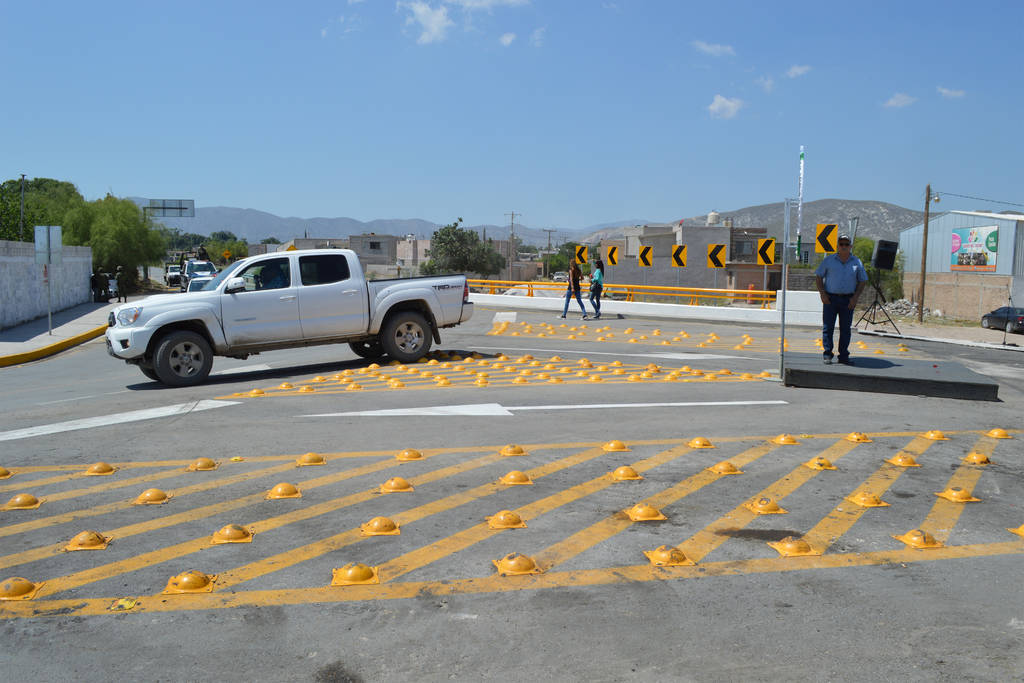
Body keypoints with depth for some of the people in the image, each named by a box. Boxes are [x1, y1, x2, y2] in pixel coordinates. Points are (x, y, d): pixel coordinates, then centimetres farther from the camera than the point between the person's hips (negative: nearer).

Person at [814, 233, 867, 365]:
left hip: (848, 300, 1)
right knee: (828, 327, -4)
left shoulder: (857, 262, 8)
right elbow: (818, 277, 6)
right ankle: (827, 354, 2)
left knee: (845, 329, 3)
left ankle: (843, 356, 9)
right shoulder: (829, 260, 4)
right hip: (830, 298, -1)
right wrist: (822, 294, -6)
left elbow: (862, 281, 11)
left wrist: (855, 297, -3)